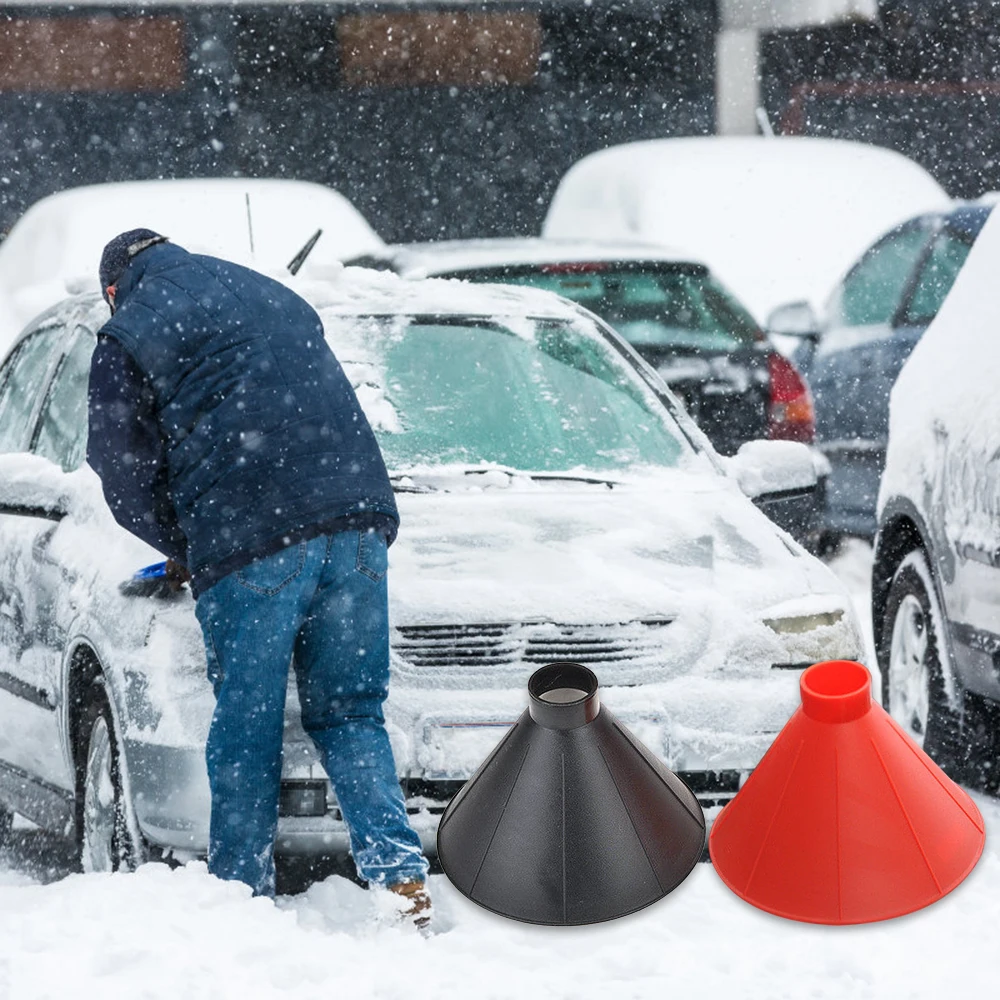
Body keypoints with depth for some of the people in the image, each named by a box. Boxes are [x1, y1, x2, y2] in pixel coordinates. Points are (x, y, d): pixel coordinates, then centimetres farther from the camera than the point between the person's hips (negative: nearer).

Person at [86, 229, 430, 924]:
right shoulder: (273, 296, 27)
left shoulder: (127, 335, 9)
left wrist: (184, 549, 23)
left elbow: (124, 474, 7)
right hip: (357, 518, 5)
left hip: (248, 549, -5)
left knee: (247, 730, 5)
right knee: (350, 714, 9)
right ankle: (400, 873, -6)